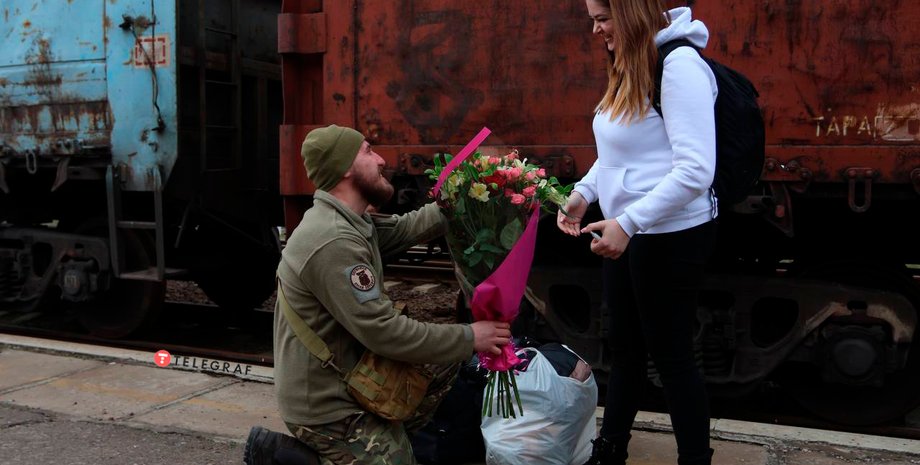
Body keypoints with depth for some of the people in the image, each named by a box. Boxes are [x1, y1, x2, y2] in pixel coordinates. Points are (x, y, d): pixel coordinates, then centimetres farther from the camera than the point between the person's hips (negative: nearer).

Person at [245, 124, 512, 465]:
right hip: (326, 404, -10)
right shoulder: (333, 242, -27)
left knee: (445, 360, 12)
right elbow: (384, 332, -27)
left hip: (352, 377, 10)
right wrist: (469, 338, -19)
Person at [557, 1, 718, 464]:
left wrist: (628, 223, -26)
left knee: (671, 354, 5)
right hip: (627, 231, 9)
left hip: (670, 235, -9)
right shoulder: (629, 67, 10)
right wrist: (584, 192, 7)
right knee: (625, 345, 19)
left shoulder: (679, 64, -19)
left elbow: (695, 170, -25)